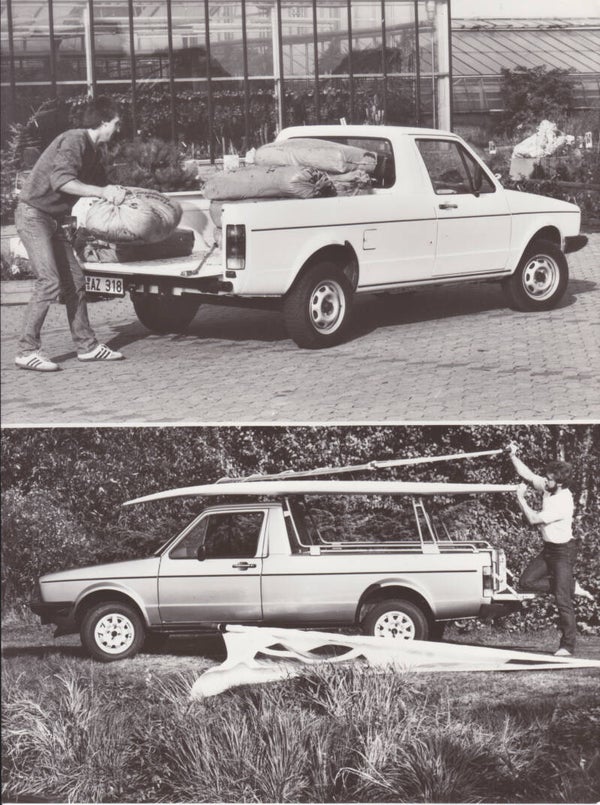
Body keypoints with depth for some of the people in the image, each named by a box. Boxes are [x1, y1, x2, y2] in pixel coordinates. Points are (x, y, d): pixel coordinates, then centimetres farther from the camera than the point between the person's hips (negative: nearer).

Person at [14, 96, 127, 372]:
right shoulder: (74, 140, -18)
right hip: (33, 214, -10)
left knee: (74, 280, 8)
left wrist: (116, 192, 1)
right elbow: (61, 180, -31)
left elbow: (100, 183, 23)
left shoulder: (93, 152, 13)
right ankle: (27, 351, -14)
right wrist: (102, 192, -30)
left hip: (52, 219, 10)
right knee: (49, 281, -17)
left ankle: (86, 345, 15)